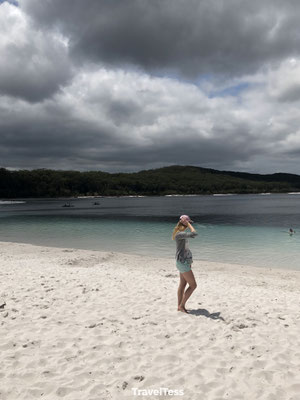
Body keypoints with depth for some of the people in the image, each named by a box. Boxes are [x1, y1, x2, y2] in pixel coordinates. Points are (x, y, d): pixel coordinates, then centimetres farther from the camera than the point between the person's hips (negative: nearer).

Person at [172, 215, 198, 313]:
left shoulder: (181, 233, 12)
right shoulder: (179, 233, -20)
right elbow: (194, 233, -31)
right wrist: (188, 224, -19)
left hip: (184, 262, 10)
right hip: (182, 262, -10)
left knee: (182, 285, 14)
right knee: (193, 285, -4)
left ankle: (180, 306, 22)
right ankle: (182, 305, 4)